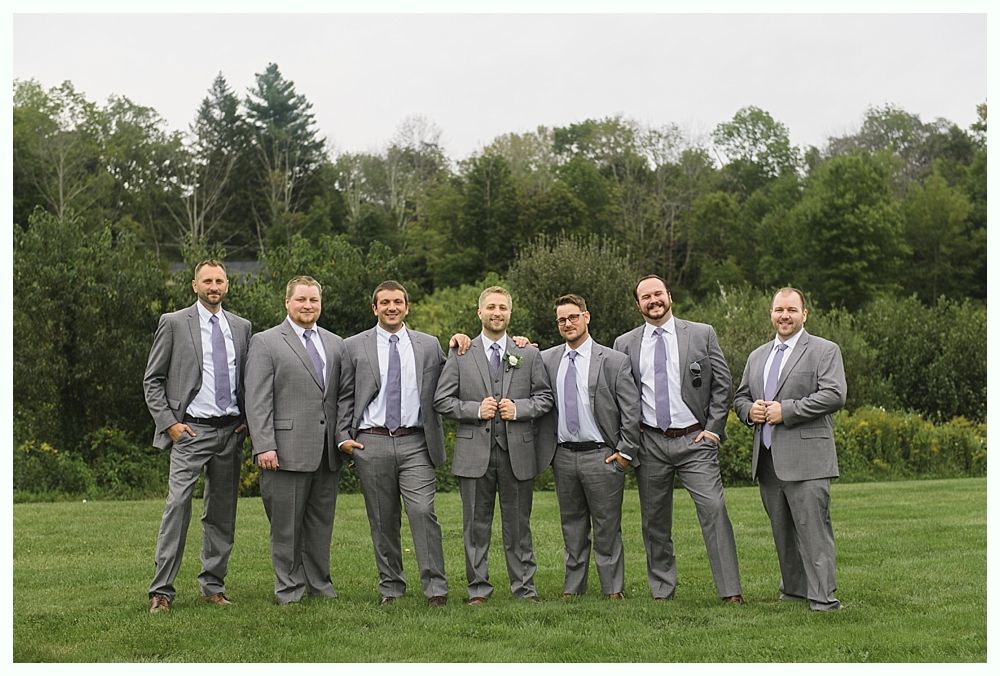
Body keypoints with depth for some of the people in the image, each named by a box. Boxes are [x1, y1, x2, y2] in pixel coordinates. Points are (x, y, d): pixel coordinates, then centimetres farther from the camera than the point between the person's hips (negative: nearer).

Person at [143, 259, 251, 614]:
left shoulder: (241, 327, 12)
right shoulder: (174, 323, 0)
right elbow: (152, 380, 1)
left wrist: (247, 421, 6)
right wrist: (169, 423, -8)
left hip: (231, 431, 4)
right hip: (191, 429, -4)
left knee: (222, 511, 8)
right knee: (177, 506, -12)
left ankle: (213, 585, 17)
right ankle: (161, 590, -8)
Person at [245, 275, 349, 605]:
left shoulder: (335, 343, 15)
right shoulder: (265, 343, -1)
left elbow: (344, 395, 18)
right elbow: (257, 401, -7)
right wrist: (264, 447, -14)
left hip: (327, 452, 5)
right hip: (288, 450, -5)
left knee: (321, 523, 11)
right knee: (287, 525, 2)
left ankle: (319, 584, 22)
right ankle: (289, 588, 12)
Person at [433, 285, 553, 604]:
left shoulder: (528, 354, 8)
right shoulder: (460, 354, 5)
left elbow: (545, 397, 9)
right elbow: (442, 401, 2)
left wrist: (519, 408, -8)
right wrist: (475, 410, -11)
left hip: (517, 450, 1)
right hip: (474, 451, -1)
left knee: (518, 523, 8)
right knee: (476, 524, 5)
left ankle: (524, 586, 16)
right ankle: (478, 588, 15)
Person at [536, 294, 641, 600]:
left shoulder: (614, 361, -3)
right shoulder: (547, 359, 7)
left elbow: (631, 411, -3)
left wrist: (625, 453, -7)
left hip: (601, 456, -3)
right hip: (563, 456, 4)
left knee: (607, 527, 2)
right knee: (572, 526, 12)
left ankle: (613, 589, 12)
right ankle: (573, 587, 20)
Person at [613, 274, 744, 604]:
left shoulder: (702, 334, 3)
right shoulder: (625, 344, 7)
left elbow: (723, 384, 4)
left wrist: (713, 428, -2)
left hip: (695, 440, -2)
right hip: (650, 444, 2)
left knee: (714, 509, -12)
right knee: (655, 521, 8)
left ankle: (730, 591, -7)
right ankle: (662, 592, 19)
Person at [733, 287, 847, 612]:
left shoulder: (824, 351, 1)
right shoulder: (757, 356, 20)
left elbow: (834, 395, -12)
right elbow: (740, 397, 24)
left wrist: (786, 410, -15)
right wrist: (749, 409, -1)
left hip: (806, 458, -6)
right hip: (767, 459, 6)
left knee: (812, 527, -9)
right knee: (782, 530, 12)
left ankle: (822, 596, -7)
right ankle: (794, 588, 22)